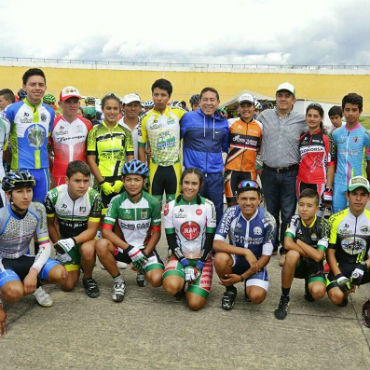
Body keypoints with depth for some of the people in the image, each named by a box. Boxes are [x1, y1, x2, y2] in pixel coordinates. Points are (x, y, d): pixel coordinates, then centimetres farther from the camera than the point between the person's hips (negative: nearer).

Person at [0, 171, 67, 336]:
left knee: (60, 273, -24)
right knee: (15, 291, -38)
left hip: (24, 259, 4)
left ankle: (35, 287, 9)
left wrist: (33, 272, -27)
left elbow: (45, 245, -7)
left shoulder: (38, 210, -10)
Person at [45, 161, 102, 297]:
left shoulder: (94, 197, -22)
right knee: (68, 285, -6)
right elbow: (50, 224, -1)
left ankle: (88, 279, -6)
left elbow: (92, 230, -20)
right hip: (64, 239, 1)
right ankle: (75, 266, 29)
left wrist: (72, 241, -36)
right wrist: (59, 247, -3)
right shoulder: (53, 195, -18)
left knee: (87, 250, -38)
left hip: (86, 237, -1)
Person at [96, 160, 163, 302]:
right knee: (101, 245, -32)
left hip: (145, 248, 0)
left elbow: (156, 233, -1)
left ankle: (142, 271, 14)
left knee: (157, 280, -26)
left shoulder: (153, 203, -8)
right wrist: (129, 248, -26)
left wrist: (145, 254, -15)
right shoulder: (117, 201, -10)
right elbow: (106, 230, -18)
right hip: (123, 246, 0)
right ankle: (118, 281, -7)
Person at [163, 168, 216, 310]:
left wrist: (200, 263, -8)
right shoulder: (171, 207, 0)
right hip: (180, 256, 1)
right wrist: (184, 262, -10)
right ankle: (181, 283, 5)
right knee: (171, 286, -31)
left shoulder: (208, 206, -2)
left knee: (195, 304, -17)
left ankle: (194, 285, 16)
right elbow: (170, 238, -1)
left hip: (202, 257, 0)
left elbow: (210, 238, -1)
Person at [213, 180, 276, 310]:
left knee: (257, 296, -27)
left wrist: (242, 277, -17)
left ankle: (249, 286, 12)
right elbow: (216, 243, -23)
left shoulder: (268, 220, -17)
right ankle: (230, 289, -3)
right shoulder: (231, 213, -15)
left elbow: (266, 257, -12)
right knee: (220, 258, -34)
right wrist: (245, 252, -34)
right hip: (235, 260, 1)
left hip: (256, 264, -1)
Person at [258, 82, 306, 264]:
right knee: (271, 211, 12)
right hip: (269, 172, 2)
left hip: (290, 174, -2)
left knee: (288, 214, 1)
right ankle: (271, 246, 26)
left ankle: (285, 250, 11)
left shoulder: (301, 120, 3)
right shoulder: (264, 116, 7)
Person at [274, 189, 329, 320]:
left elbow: (318, 256, -19)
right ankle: (284, 298, -18)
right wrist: (310, 253, -18)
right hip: (297, 264, 1)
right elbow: (287, 244, -23)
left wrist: (298, 242, -14)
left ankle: (309, 286, 12)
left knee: (318, 292, -31)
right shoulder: (295, 220, -7)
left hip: (314, 267, 0)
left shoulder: (322, 224, -11)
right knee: (292, 254, -35)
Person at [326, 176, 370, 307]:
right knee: (336, 296, -29)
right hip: (340, 267, -2)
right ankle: (346, 291, 11)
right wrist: (339, 276, -16)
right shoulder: (336, 219, -6)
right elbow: (330, 252, -4)